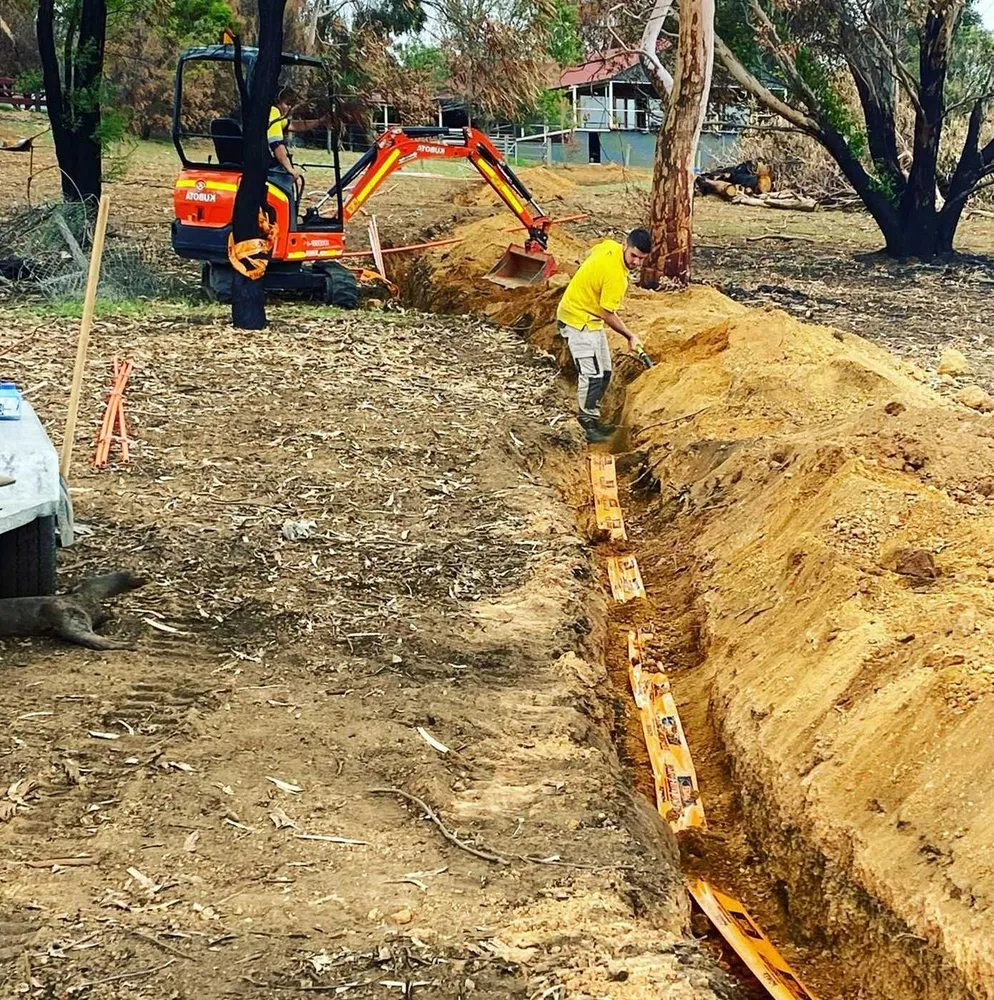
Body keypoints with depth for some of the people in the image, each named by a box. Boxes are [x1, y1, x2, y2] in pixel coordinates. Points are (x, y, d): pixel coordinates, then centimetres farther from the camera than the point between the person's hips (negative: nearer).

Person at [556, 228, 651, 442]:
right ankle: (588, 424, -10)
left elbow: (592, 253, 17)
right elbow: (608, 315, -22)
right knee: (591, 374, -15)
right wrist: (630, 336, -14)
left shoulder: (609, 245, -6)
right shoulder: (615, 276, -30)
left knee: (604, 372, 12)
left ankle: (592, 417, 20)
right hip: (578, 320, -10)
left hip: (590, 318, 10)